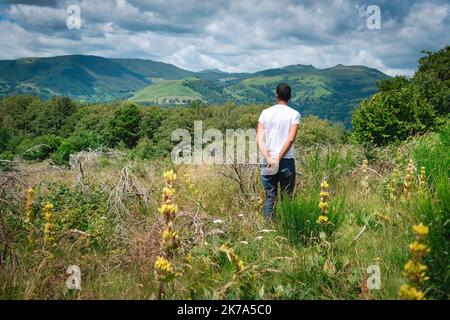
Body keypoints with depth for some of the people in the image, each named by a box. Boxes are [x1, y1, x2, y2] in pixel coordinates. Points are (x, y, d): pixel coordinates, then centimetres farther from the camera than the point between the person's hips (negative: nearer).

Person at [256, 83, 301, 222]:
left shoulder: (265, 113, 5)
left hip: (268, 161, 2)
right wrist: (278, 159, -12)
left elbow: (259, 140, -5)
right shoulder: (294, 114, -2)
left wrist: (269, 158, -11)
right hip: (287, 161, -2)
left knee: (270, 198, 7)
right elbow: (290, 139, -13)